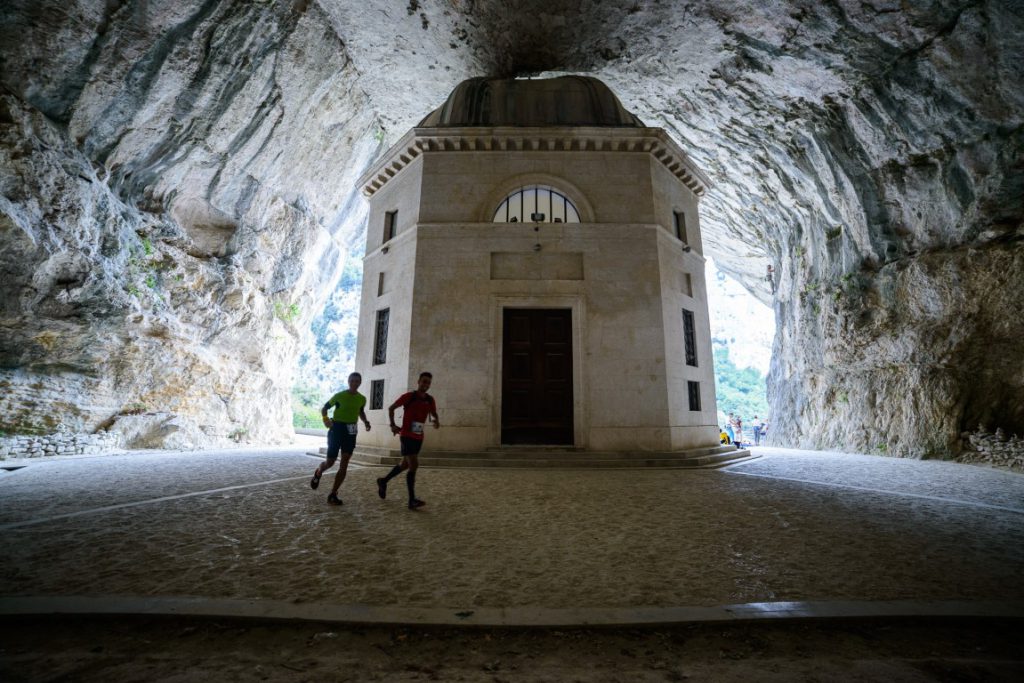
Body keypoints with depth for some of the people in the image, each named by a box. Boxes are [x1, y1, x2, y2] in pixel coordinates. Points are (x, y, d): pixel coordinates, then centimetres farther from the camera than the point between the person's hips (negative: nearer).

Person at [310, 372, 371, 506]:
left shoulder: (362, 399, 2)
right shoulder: (339, 396, -10)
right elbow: (324, 408, -2)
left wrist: (365, 422, 3)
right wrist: (325, 418, -22)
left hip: (351, 432, 4)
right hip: (337, 429, -3)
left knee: (344, 466, -1)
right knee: (330, 462, 4)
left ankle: (333, 495, 10)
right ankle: (318, 473, 41)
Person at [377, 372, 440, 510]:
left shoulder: (430, 400, 2)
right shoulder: (409, 396, -11)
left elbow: (434, 414, 15)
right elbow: (391, 408, -1)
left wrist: (436, 421, -8)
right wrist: (393, 425, -8)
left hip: (419, 437, 7)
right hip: (407, 436, -7)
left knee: (405, 464, 19)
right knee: (414, 465, -13)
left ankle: (383, 481, 42)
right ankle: (412, 500, -7)